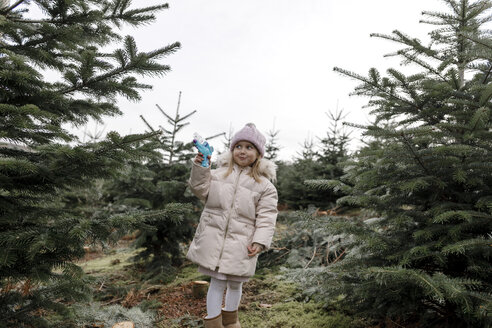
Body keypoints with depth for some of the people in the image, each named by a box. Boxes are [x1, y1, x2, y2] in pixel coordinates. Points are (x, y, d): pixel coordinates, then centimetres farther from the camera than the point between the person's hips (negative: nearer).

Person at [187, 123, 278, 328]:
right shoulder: (219, 173, 6)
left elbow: (266, 217, -3)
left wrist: (260, 242, -11)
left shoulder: (264, 185, -1)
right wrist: (200, 168, -9)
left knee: (235, 283, 17)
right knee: (217, 282, 6)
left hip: (241, 244, 0)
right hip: (213, 239, 0)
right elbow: (201, 190, 4)